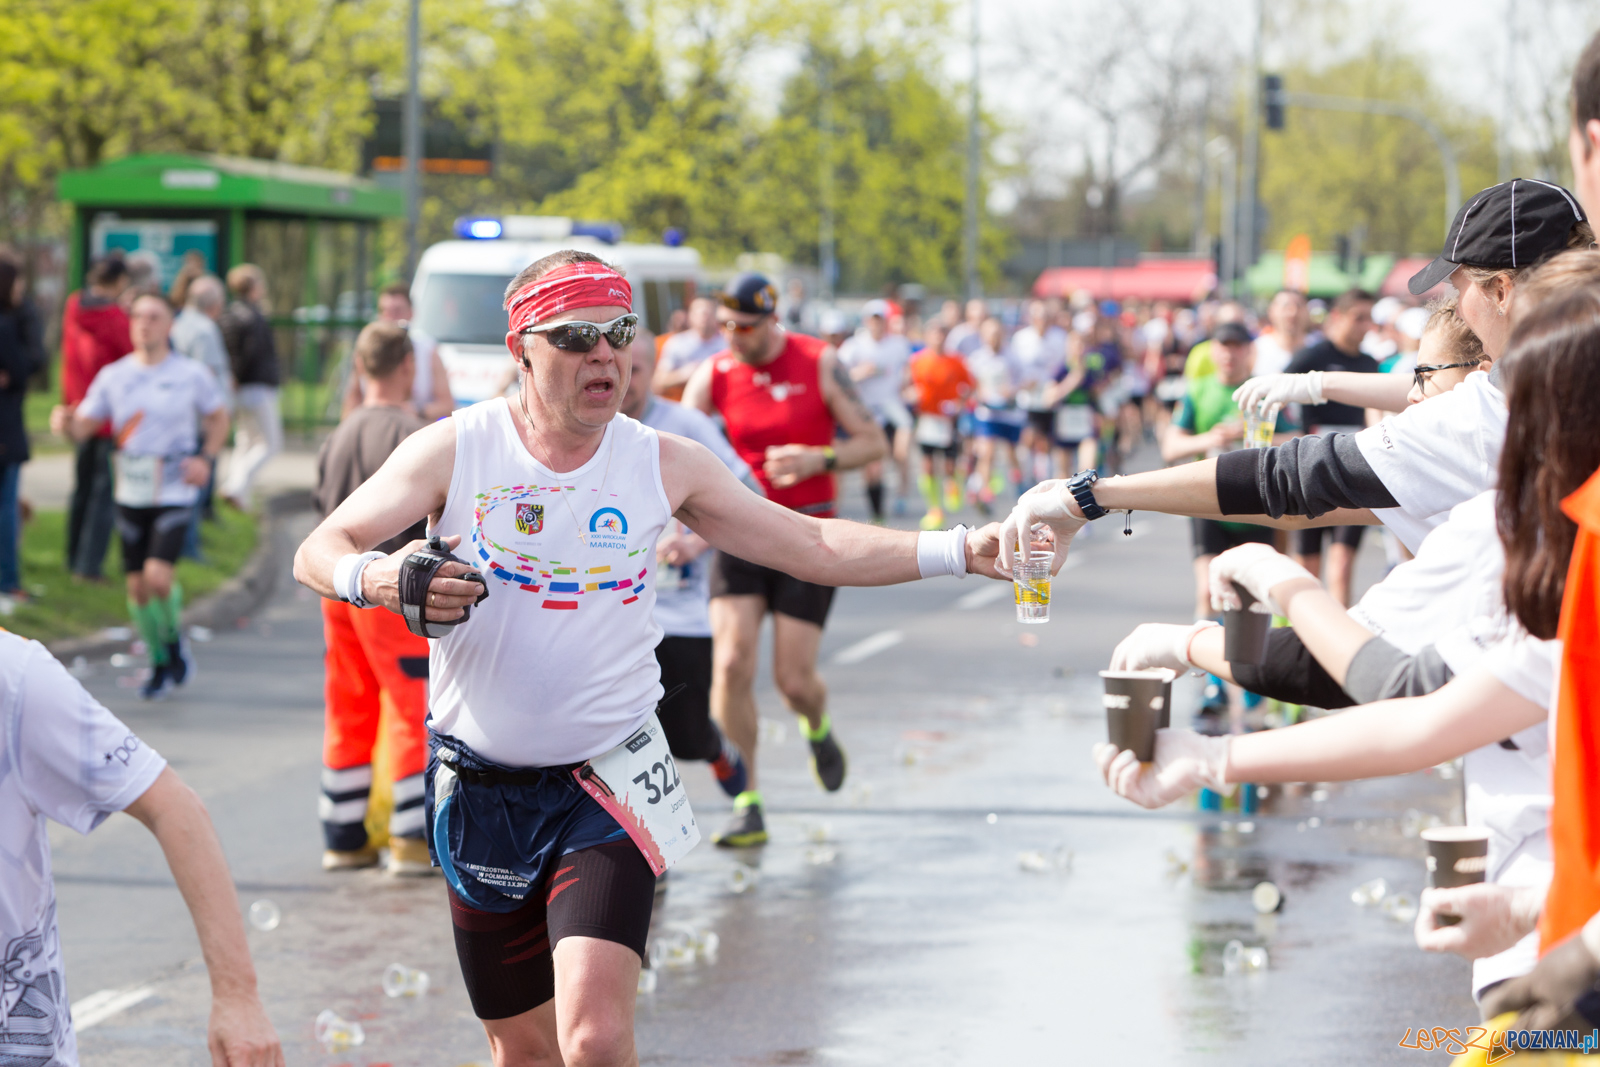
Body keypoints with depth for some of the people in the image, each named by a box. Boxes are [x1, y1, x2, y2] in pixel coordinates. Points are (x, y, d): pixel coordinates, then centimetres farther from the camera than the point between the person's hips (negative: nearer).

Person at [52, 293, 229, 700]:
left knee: (158, 577, -18)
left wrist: (206, 458, -3)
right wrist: (65, 422, -20)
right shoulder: (113, 376, 2)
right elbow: (83, 427, 3)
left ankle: (174, 639, 11)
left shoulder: (191, 375, -2)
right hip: (131, 494, 3)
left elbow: (218, 417, 12)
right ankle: (160, 664, 24)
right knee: (138, 586, 6)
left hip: (174, 494, -3)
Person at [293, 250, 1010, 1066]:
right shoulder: (455, 450, -5)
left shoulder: (663, 465, -2)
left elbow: (817, 546, -1)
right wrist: (383, 581, -29)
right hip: (481, 789, 1)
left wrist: (960, 550, -13)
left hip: (609, 788, -1)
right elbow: (318, 552, -6)